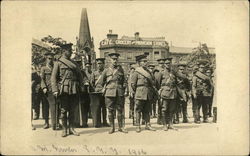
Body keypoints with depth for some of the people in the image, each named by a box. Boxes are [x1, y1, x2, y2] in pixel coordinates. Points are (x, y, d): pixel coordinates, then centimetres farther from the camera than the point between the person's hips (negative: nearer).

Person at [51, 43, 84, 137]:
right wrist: (55, 90, -13)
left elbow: (79, 75, 19)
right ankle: (64, 129, 8)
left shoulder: (73, 63, 16)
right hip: (64, 89, -4)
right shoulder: (58, 63, 1)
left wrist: (80, 86, 8)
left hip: (74, 90, 4)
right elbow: (53, 77, -4)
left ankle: (71, 129, 14)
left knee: (72, 110, 7)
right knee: (64, 110, 0)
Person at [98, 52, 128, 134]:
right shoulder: (106, 71, 5)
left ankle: (121, 127, 12)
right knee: (110, 111, 1)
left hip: (119, 93, 2)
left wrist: (123, 90, 9)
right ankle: (112, 127, 10)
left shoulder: (121, 69, 10)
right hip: (110, 93, -1)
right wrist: (104, 90, 5)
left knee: (120, 110, 3)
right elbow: (101, 83, 12)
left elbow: (124, 81, 17)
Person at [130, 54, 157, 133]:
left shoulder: (148, 72, 14)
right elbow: (133, 83, -4)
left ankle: (148, 125, 16)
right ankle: (138, 126, 5)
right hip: (140, 93, -6)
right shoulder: (136, 72, -4)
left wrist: (154, 92, 12)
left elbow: (153, 82, 18)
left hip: (148, 94, 6)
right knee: (138, 110, -1)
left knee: (147, 110, 10)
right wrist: (134, 92, -3)